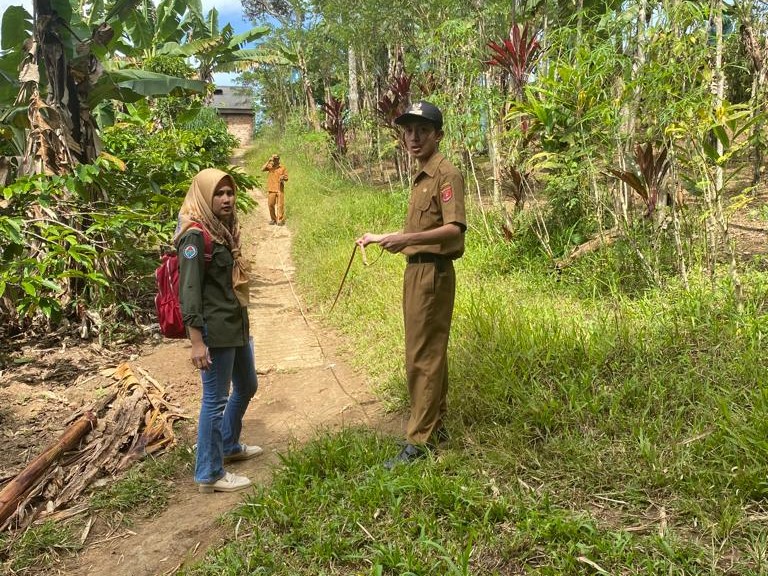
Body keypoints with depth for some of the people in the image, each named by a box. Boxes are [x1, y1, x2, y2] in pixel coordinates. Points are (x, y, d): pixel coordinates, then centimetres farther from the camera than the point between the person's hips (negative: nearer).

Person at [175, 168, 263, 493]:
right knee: (215, 399, 0)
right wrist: (197, 341, -23)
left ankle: (229, 446, 44)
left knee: (247, 386, 23)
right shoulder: (196, 235, -16)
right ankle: (209, 475, 14)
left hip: (237, 325, 10)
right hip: (214, 330, -10)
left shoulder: (225, 229, 11)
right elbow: (189, 290, -20)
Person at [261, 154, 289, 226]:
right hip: (271, 190, 2)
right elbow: (262, 169, -12)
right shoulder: (270, 167, 4)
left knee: (280, 205, -3)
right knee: (271, 204, 5)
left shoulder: (282, 168, 2)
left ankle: (280, 220, 3)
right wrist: (268, 162, -15)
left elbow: (286, 178, 6)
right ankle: (273, 219, 19)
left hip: (280, 190, -2)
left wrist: (283, 178, -17)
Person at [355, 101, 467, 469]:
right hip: (417, 271, 10)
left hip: (433, 273, -10)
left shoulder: (446, 175, -12)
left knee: (422, 358, -6)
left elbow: (454, 228, -25)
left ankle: (420, 442, 3)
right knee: (431, 353, 16)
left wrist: (407, 238, -34)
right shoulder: (422, 177, 16)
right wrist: (381, 238, 27)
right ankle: (436, 427, 27)